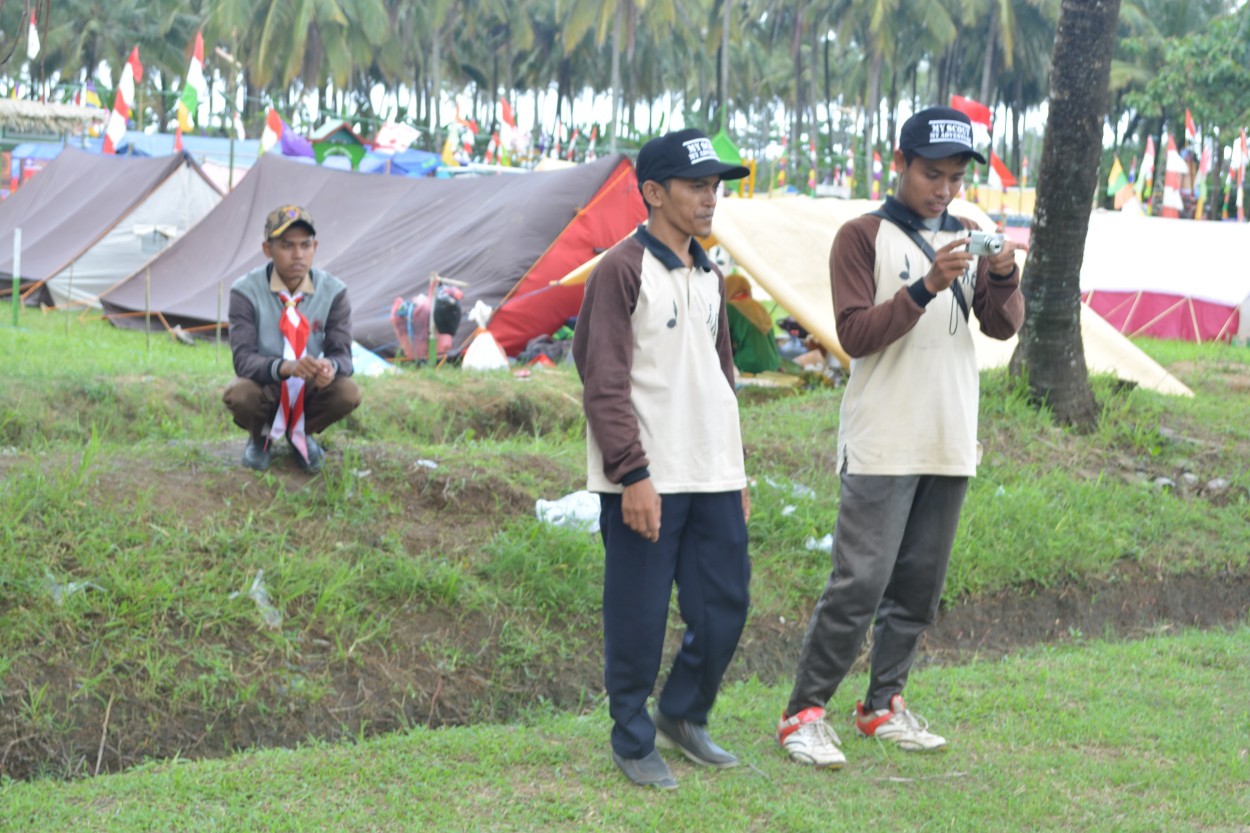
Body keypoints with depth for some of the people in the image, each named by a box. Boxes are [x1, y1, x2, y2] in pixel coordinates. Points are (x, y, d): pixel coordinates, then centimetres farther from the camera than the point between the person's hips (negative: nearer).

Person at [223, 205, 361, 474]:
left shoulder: (333, 291, -11)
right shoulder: (246, 291, -17)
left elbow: (342, 353, -14)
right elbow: (243, 359, -25)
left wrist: (331, 367, -42)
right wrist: (285, 367, -46)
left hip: (310, 392, 2)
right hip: (264, 390, -2)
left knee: (348, 393, -30)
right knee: (238, 395, -36)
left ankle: (300, 434, 4)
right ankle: (261, 437, 2)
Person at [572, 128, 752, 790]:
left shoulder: (709, 277, 16)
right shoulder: (621, 271, -9)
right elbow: (604, 383, -13)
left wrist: (737, 472, 18)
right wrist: (633, 475, -18)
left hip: (714, 481, 7)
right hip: (647, 484, -7)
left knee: (724, 608, 7)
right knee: (638, 619, -1)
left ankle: (683, 716, 27)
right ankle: (634, 743, 13)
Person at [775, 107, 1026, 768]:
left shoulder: (970, 239, 13)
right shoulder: (863, 237, -3)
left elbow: (1003, 326, 5)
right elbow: (854, 334, -11)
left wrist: (1003, 276, -15)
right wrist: (927, 287, -22)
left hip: (950, 444, 6)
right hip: (882, 445, -6)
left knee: (919, 584, 9)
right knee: (860, 582, -10)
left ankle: (883, 706, 20)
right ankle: (804, 713, -4)